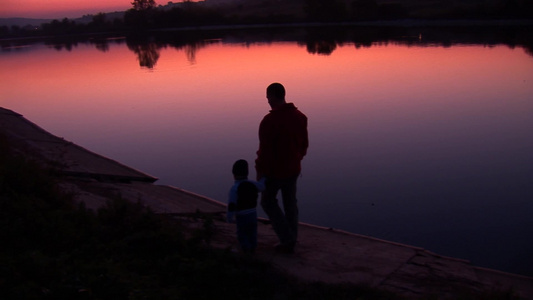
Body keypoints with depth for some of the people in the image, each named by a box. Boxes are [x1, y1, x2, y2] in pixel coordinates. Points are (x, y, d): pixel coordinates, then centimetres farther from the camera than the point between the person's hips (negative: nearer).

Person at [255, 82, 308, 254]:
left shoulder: (269, 121, -24)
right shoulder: (299, 116, -1)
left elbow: (265, 150, -23)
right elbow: (304, 144, 8)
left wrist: (260, 172, -12)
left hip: (274, 170, -6)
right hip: (293, 169, 6)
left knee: (268, 202, 13)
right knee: (290, 202, 17)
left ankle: (287, 239, 8)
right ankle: (291, 241, 27)